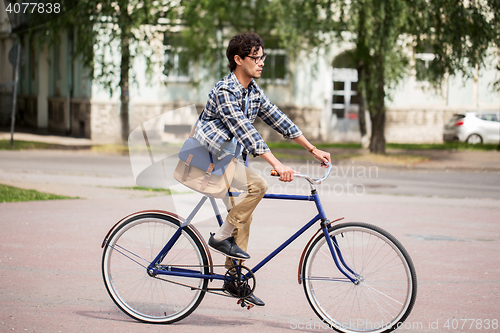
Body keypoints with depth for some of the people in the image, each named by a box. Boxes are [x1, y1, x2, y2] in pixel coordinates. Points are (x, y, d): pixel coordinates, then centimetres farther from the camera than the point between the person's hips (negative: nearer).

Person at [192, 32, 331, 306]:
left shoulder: (253, 91, 6)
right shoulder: (225, 91, -22)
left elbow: (278, 119, 10)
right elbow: (244, 130, -32)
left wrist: (313, 150, 7)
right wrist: (276, 164, -40)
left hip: (228, 157, 9)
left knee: (242, 214, 6)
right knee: (257, 185, -25)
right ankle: (221, 237, -13)